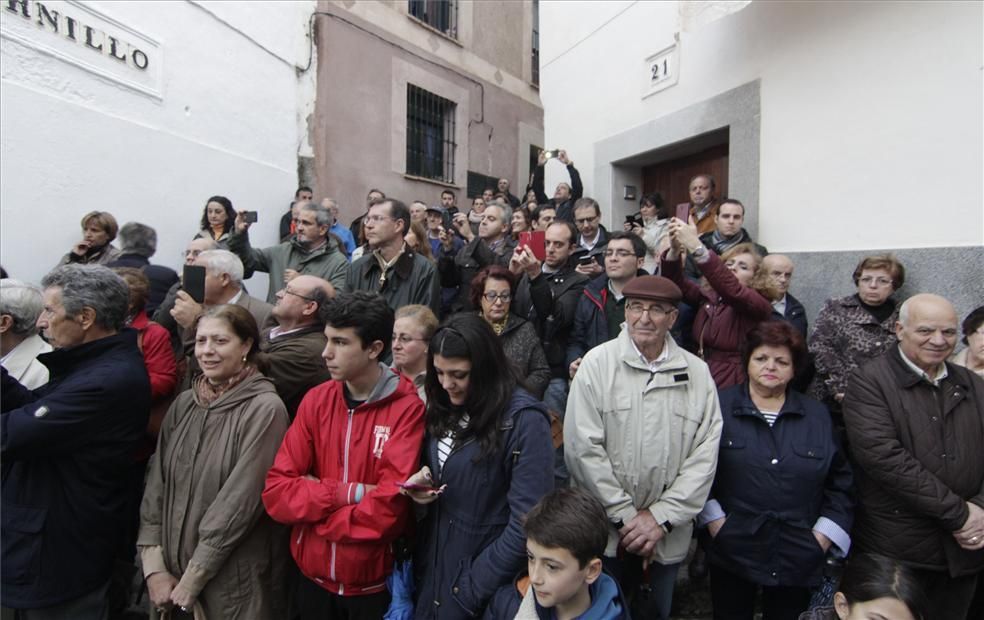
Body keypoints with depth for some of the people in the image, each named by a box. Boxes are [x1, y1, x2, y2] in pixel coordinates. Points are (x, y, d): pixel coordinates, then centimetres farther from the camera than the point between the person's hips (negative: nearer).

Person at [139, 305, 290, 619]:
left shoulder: (265, 409, -17)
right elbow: (156, 484, 2)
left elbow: (240, 501, -18)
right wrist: (154, 565, -4)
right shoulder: (184, 403, 2)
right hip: (171, 572, 5)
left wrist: (193, 578, -14)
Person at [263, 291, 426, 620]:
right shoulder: (316, 400, -4)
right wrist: (348, 493, -21)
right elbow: (276, 492, -8)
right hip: (313, 576, 4)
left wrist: (312, 504, -13)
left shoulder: (407, 409, -18)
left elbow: (389, 511, -24)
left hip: (374, 584, -4)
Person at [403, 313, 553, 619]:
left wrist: (473, 589, -17)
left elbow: (526, 525, -22)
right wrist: (425, 477, -8)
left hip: (481, 573, -6)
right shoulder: (446, 407, -1)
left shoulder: (524, 420, -23)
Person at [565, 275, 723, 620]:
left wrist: (661, 517, -9)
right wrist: (625, 514, -12)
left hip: (667, 536, 3)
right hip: (602, 529, -2)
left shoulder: (697, 374, 0)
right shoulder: (597, 363, -8)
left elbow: (704, 456, -3)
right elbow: (582, 447, -12)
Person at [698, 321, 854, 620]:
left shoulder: (818, 416, 6)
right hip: (732, 553, -2)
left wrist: (824, 535, 0)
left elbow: (842, 482, 8)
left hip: (799, 559, 3)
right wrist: (713, 520, -8)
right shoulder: (719, 406, -5)